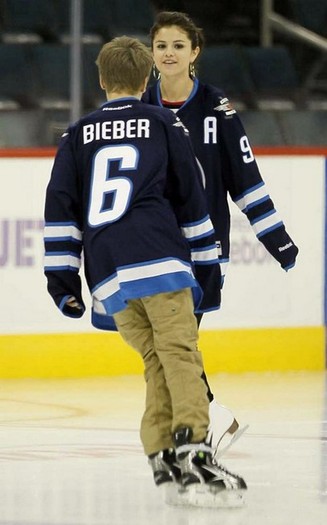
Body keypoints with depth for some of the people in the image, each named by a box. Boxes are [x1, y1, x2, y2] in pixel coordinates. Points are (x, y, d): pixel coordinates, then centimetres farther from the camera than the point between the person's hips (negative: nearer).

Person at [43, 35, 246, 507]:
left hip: (107, 277, 4)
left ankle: (163, 457, 0)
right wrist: (206, 271, 20)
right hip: (160, 262, -4)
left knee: (159, 361, 13)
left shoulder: (77, 136, 20)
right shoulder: (165, 126, 14)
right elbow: (192, 203, 14)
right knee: (181, 354, -12)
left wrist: (62, 277, 14)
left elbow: (60, 207, 13)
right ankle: (193, 457, -29)